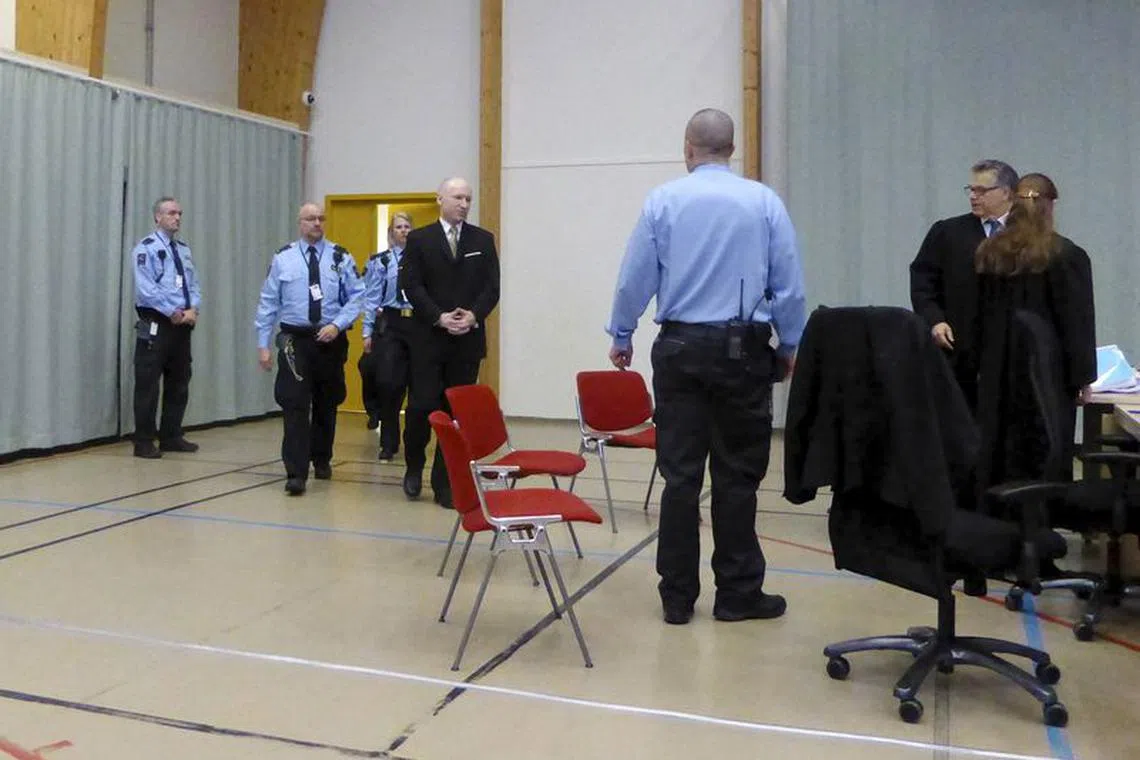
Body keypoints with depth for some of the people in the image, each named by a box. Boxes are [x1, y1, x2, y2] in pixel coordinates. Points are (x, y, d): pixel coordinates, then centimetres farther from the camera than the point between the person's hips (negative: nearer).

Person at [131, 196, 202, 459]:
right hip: (155, 325, -7)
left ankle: (171, 437, 22)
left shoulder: (184, 249, 15)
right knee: (148, 385, -3)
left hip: (182, 325, 7)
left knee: (179, 384, 11)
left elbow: (193, 285, 12)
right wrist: (173, 312, -15)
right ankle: (144, 443, 4)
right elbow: (146, 289, -15)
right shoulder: (146, 248, -6)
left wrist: (193, 309, -6)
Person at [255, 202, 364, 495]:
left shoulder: (340, 257, 1)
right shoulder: (283, 258, 1)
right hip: (295, 339, -1)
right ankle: (296, 473, -9)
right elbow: (268, 303, 2)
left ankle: (322, 460, 33)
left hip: (331, 339, 2)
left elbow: (357, 297, 0)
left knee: (326, 405, 15)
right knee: (296, 406, -9)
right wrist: (263, 344, -2)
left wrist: (337, 325, -15)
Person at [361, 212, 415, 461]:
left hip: (418, 325, 1)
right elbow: (371, 298, 5)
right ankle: (389, 443, 9)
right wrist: (367, 332, 1)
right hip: (389, 325, -1)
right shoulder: (380, 262, 5)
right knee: (387, 383, -7)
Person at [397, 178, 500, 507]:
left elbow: (492, 287, 5)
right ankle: (414, 467, 21)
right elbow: (411, 286, -3)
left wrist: (473, 315, -12)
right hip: (428, 338, -1)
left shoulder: (484, 240, 10)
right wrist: (439, 318, -14)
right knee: (422, 405, -4)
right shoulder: (419, 239, 5)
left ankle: (445, 482, 10)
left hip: (468, 340, 2)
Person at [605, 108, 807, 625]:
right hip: (742, 349, -1)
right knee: (737, 475, 6)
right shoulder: (764, 202, 0)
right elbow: (789, 285, 1)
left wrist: (621, 336, 17)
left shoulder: (662, 201, 1)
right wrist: (790, 345, 13)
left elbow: (634, 279, 3)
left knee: (680, 475, 5)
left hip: (679, 349, 1)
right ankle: (737, 595, 13)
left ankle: (678, 597, 12)